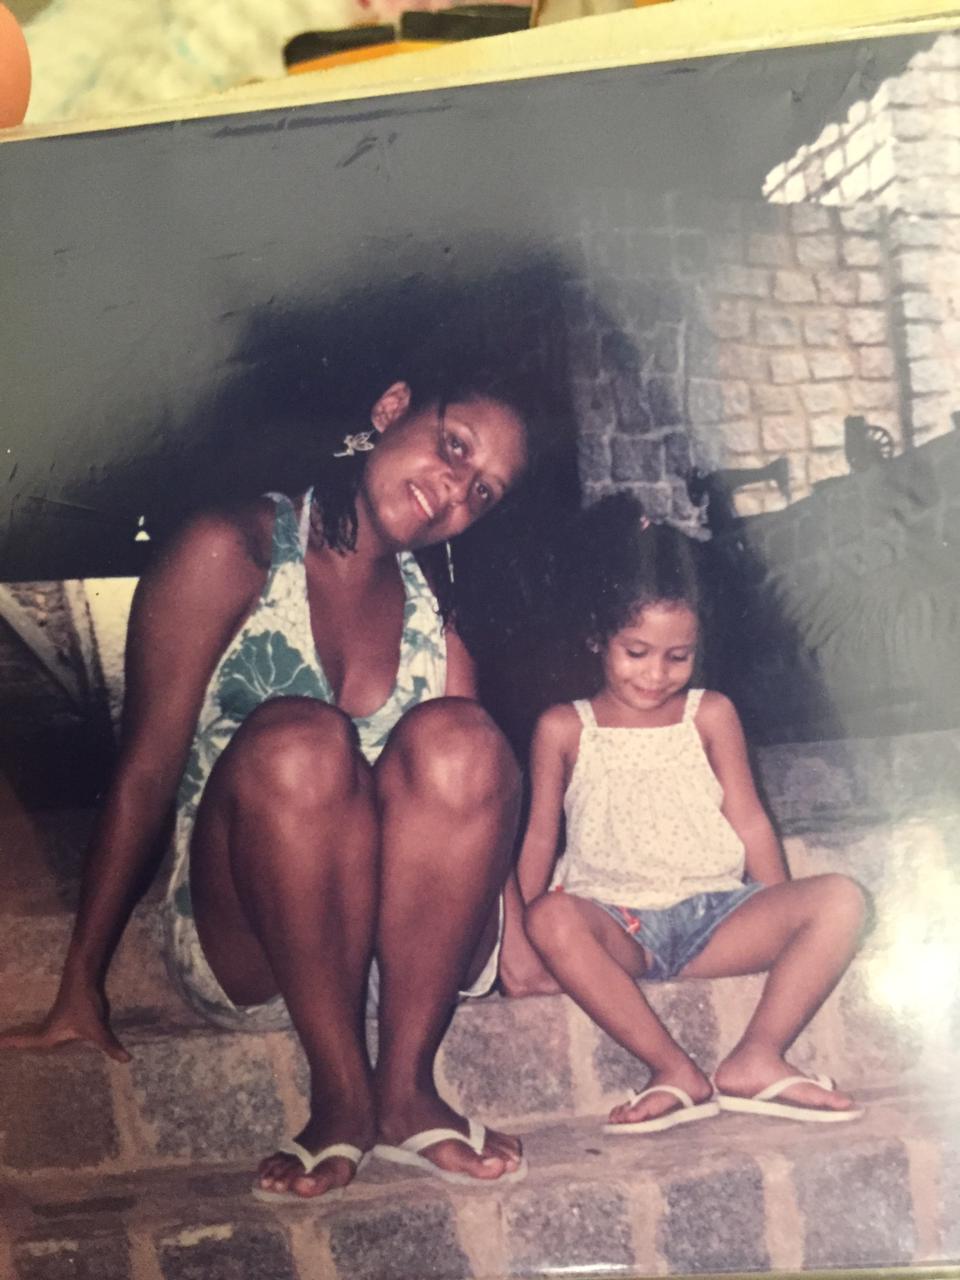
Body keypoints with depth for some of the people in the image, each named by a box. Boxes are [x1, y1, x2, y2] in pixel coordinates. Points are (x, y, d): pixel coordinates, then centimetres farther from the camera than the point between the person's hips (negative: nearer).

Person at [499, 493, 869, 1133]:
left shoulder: (710, 715, 11)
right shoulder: (564, 728, 7)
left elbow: (750, 823, 9)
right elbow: (539, 838, 5)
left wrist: (786, 930, 1)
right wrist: (519, 948, -7)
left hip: (713, 915, 2)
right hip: (616, 927, -2)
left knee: (841, 899, -21)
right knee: (552, 917, -37)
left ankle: (756, 1060, -28)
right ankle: (677, 1071, -35)